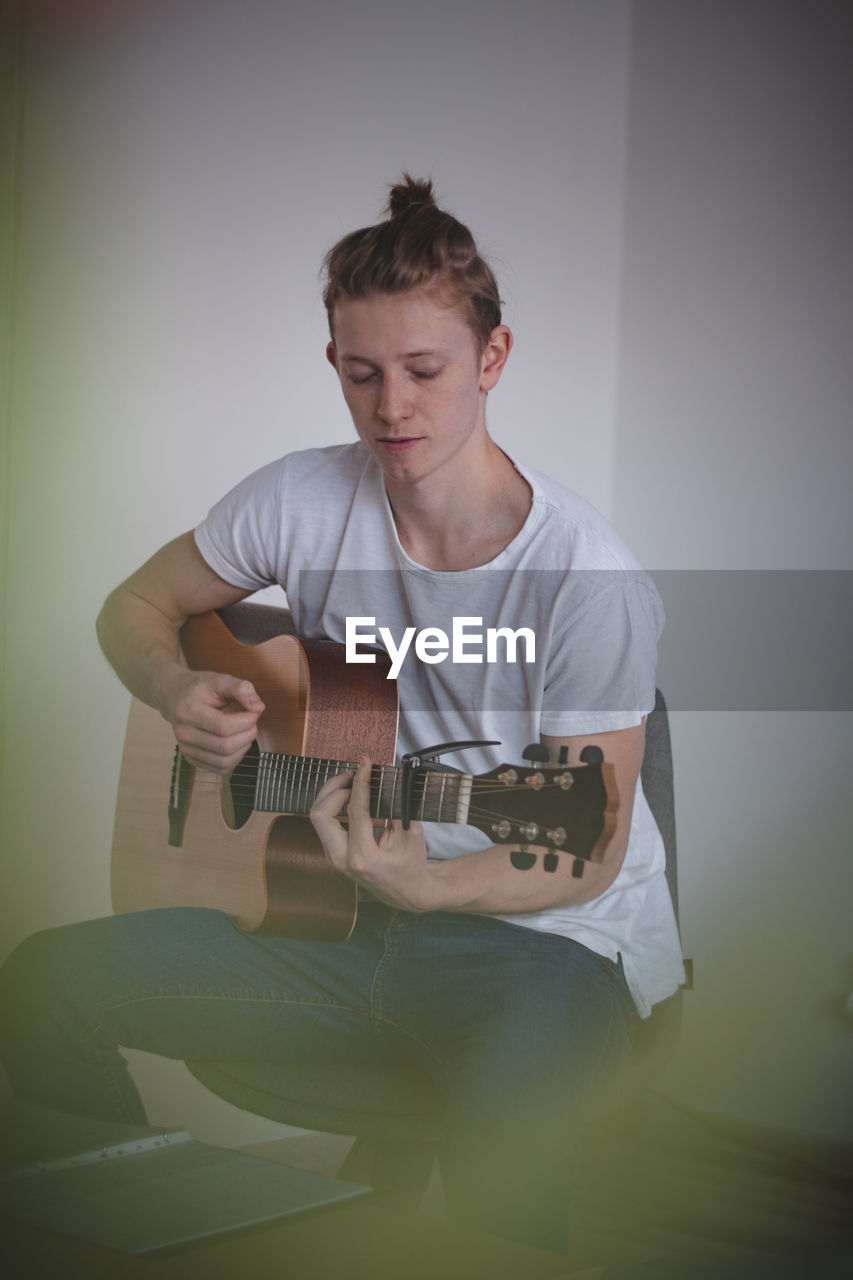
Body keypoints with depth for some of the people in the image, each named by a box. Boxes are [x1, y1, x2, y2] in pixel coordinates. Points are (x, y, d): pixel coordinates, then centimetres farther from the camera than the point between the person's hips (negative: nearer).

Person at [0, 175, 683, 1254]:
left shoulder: (588, 577, -17)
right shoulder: (304, 501, -2)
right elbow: (134, 607, 13)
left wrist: (420, 885, -31)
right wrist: (177, 693, -9)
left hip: (541, 933, -4)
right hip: (339, 918, 5)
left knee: (509, 1103, -39)